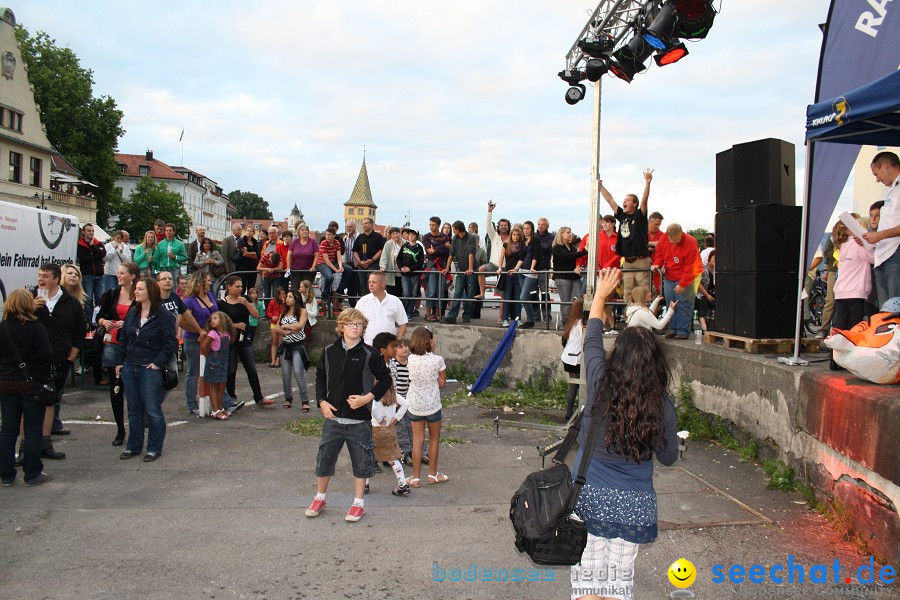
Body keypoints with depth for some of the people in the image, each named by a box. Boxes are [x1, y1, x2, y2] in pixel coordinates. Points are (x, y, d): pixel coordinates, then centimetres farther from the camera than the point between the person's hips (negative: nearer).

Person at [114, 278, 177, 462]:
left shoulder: (164, 316, -9)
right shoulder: (132, 313, 9)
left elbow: (170, 344, -10)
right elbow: (123, 338, 14)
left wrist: (158, 362, -15)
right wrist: (119, 362, 9)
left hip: (150, 369, -6)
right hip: (130, 367, 6)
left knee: (153, 410, 1)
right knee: (134, 409, 14)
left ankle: (154, 448, 11)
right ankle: (133, 446, 25)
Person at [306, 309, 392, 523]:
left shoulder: (369, 354, -7)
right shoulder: (330, 351, 2)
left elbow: (385, 379, -1)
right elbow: (320, 376, 13)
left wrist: (368, 397, -12)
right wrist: (322, 401, 1)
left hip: (360, 419, -2)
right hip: (333, 417, 2)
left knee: (361, 461, 8)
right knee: (324, 457, 9)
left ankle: (358, 503, 23)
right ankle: (319, 498, 30)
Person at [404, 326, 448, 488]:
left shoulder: (411, 359, -7)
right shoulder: (438, 360, -15)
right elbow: (442, 383, -5)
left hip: (414, 404, 2)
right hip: (432, 405, -2)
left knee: (417, 440, 9)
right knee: (434, 438, 15)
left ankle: (416, 477, 12)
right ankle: (433, 474, 25)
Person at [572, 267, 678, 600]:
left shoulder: (600, 384, -12)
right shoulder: (662, 404, -11)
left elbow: (591, 341, 7)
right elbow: (669, 457, 3)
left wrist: (601, 295, 21)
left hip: (588, 497, -1)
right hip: (634, 503, 1)